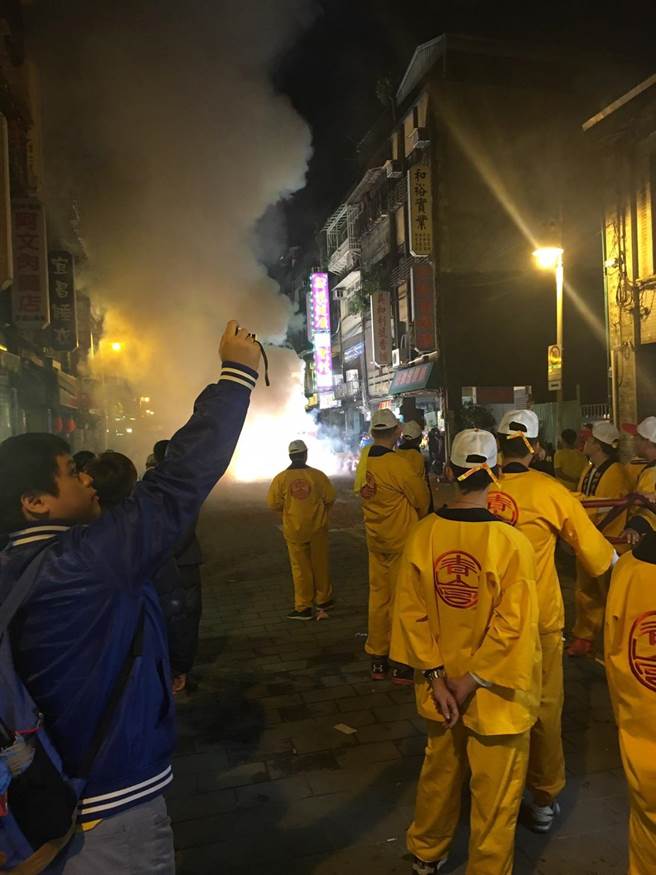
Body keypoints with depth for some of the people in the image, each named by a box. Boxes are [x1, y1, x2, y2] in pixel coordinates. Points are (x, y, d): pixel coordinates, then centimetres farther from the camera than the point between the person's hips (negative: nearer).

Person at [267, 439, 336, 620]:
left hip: (294, 530, -1)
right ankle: (323, 600, 29)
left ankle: (303, 607, 12)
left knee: (300, 568, 8)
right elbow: (330, 498, -4)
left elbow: (273, 504, -6)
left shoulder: (281, 478, -9)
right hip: (317, 528, 1)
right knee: (320, 564, 16)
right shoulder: (317, 475, -8)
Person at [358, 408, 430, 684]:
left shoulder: (365, 463, 0)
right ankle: (401, 664, 15)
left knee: (378, 597, 14)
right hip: (401, 542, -6)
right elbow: (422, 499, -9)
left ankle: (377, 659, 26)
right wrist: (417, 517, 14)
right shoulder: (397, 464, -20)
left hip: (375, 540, 6)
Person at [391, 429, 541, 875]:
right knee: (495, 794, 17)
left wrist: (435, 676, -2)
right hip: (495, 694, -4)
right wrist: (470, 681, -10)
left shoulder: (422, 534, -11)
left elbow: (410, 612, -7)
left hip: (440, 685, 4)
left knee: (440, 772, 27)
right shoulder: (513, 543, -21)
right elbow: (512, 627, -20)